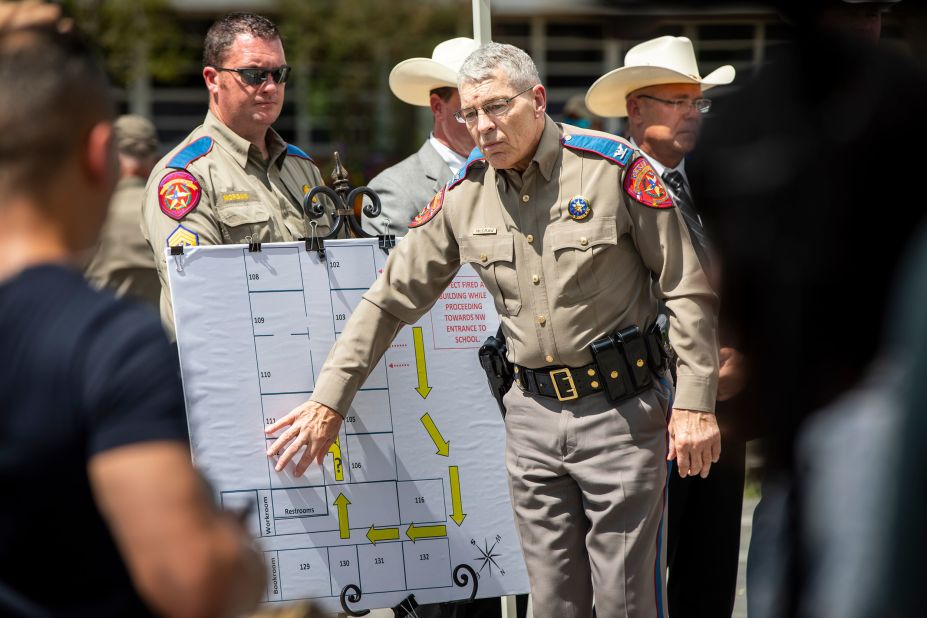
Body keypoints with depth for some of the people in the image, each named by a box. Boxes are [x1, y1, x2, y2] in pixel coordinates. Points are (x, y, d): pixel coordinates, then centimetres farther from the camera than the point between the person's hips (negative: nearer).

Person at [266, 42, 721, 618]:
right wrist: (329, 401, 4)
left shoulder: (614, 166, -9)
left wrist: (694, 403, -10)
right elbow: (391, 299, 9)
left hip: (622, 409, -4)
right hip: (533, 414, 4)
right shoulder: (464, 193, 4)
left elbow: (689, 289, -6)